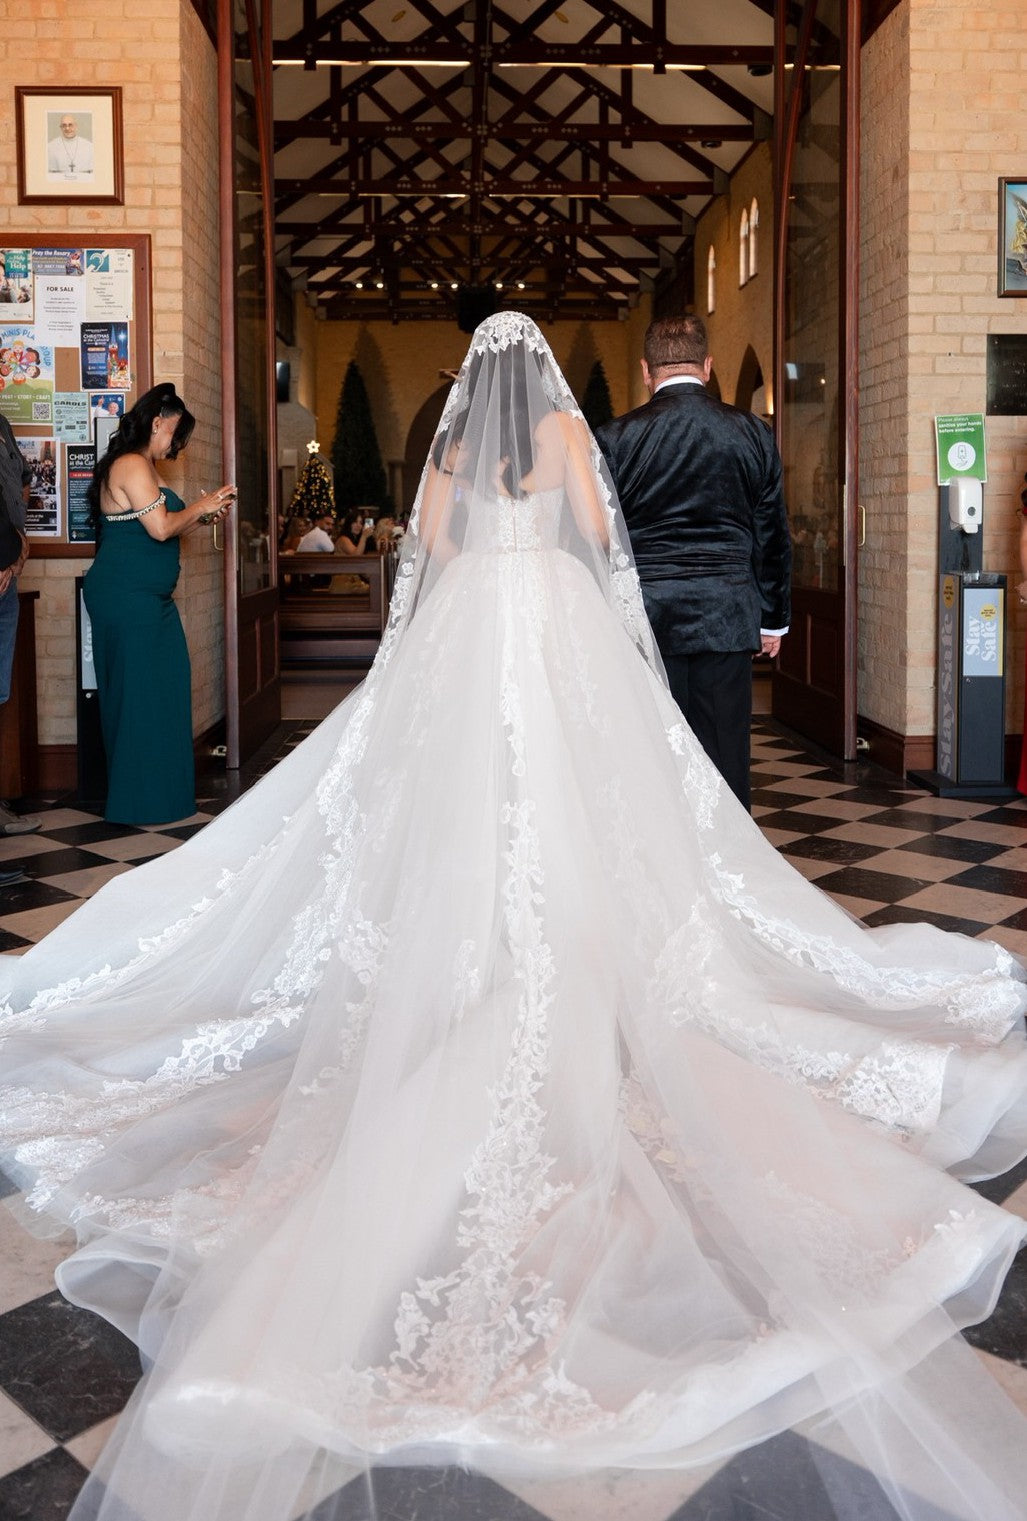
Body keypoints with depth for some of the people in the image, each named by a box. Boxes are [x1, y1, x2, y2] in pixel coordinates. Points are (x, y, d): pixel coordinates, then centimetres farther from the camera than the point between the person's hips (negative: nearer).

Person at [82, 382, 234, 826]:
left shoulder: (141, 466, 20)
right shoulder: (132, 465, -13)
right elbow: (160, 528, -20)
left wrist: (203, 516, 14)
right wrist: (201, 506, -5)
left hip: (146, 598, 10)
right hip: (127, 597, -10)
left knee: (160, 690, 11)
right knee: (140, 693, -5)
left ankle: (160, 792, 18)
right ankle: (141, 801, 3)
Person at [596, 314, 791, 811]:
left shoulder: (615, 437, -2)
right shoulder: (752, 433, 4)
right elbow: (772, 535, 8)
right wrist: (773, 618, 17)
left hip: (645, 619, -1)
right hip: (726, 619, 1)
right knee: (724, 753, 5)